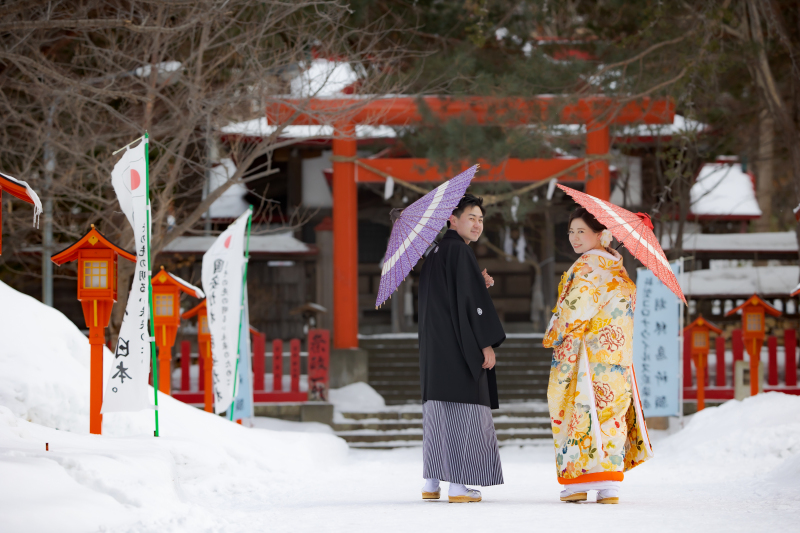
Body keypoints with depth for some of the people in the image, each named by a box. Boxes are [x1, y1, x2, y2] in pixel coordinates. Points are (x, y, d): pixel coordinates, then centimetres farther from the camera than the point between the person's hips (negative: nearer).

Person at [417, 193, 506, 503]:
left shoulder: (435, 254, 16)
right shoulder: (460, 251, -12)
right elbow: (471, 298, -18)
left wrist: (479, 285, 14)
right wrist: (488, 343, -16)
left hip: (434, 346, 9)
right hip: (459, 346, -9)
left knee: (439, 410, 12)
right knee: (462, 408, -7)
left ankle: (431, 483, 11)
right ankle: (458, 486, -10)